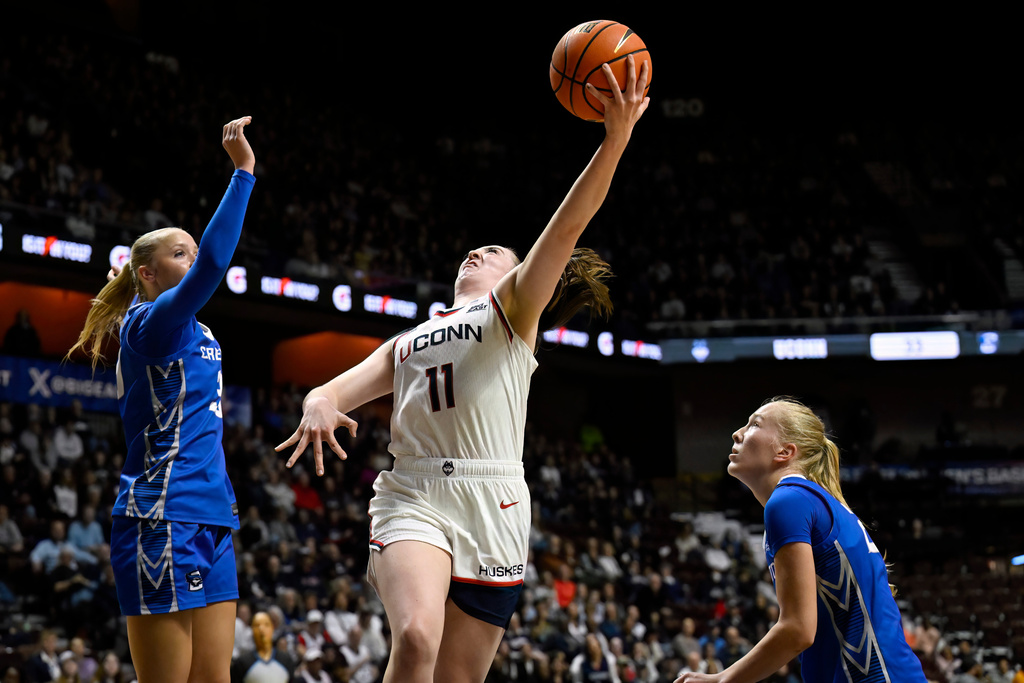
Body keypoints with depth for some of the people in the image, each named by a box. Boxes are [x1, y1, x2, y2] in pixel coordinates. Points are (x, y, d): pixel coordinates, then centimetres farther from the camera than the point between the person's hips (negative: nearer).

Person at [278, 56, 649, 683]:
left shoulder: (513, 307, 15)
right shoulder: (407, 343, 28)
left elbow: (567, 229, 0)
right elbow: (340, 388, 15)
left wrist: (617, 137, -15)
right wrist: (320, 405, -12)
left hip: (492, 507, -2)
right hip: (413, 496, 2)